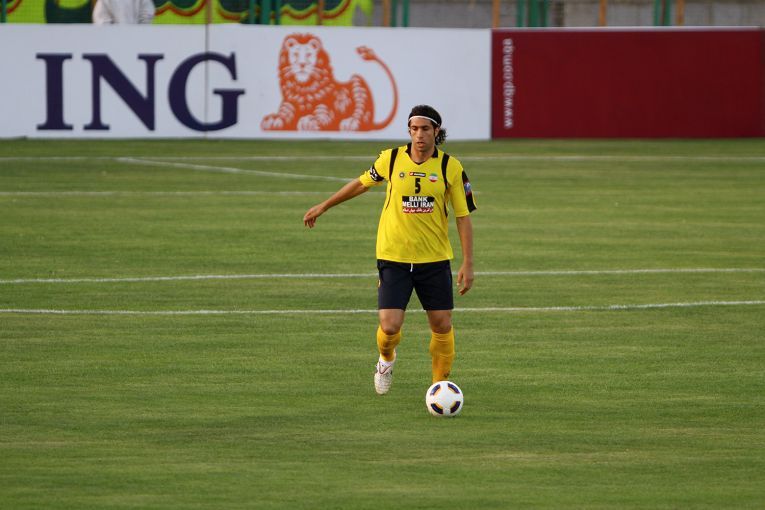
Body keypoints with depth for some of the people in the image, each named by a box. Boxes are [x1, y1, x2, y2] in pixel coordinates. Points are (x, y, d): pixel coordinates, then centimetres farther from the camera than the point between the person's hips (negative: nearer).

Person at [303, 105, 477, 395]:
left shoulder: (451, 168, -4)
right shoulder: (391, 159, -2)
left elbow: (463, 216, 0)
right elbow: (362, 183, 17)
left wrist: (467, 264, -5)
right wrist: (324, 206, 24)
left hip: (435, 259, 1)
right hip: (393, 258, 0)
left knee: (442, 326, 0)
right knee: (390, 326, -10)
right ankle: (386, 359, 26)